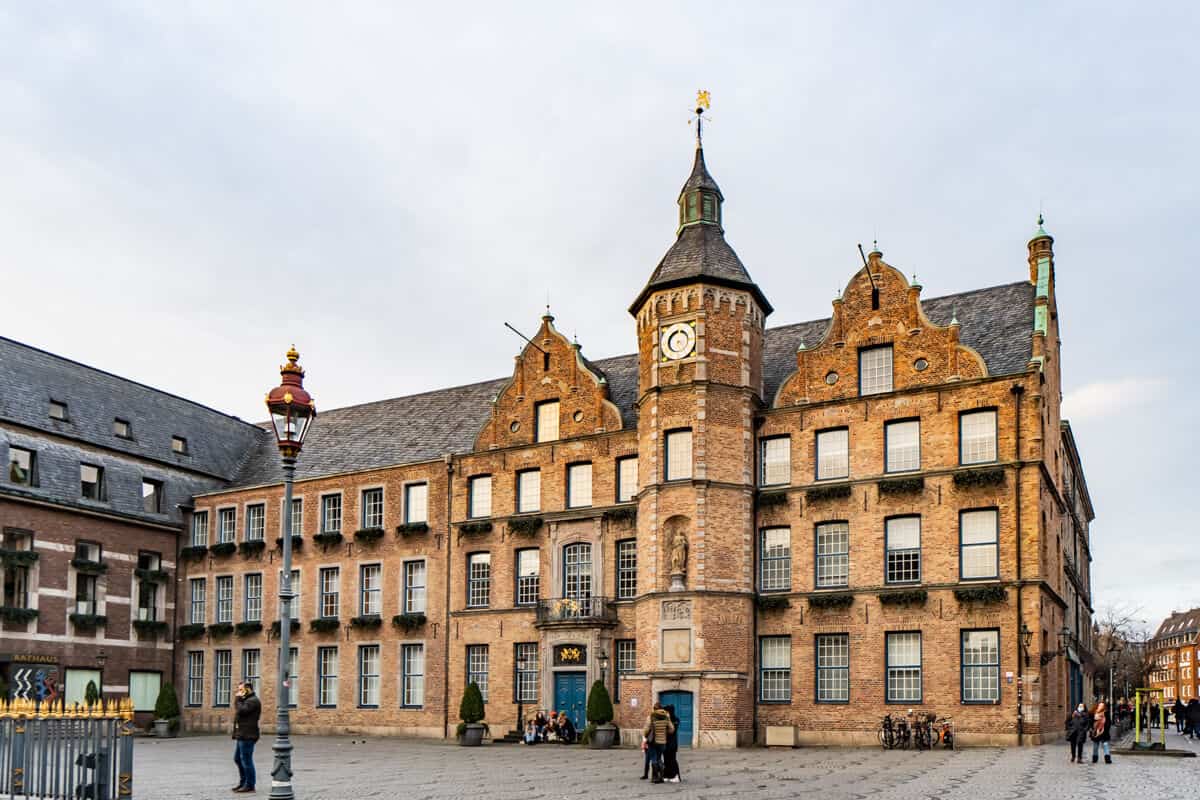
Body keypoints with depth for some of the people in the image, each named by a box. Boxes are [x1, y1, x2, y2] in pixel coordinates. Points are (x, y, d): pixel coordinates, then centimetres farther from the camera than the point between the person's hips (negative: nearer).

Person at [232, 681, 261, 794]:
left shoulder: (253, 700, -12)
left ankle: (249, 786, -1)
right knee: (237, 759, 16)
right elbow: (238, 713, 22)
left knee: (246, 760, -6)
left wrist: (238, 699, -12)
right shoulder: (247, 700, 21)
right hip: (242, 735, 11)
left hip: (247, 736, -11)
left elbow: (240, 711, -21)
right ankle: (243, 782, 24)